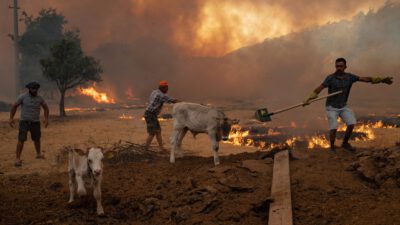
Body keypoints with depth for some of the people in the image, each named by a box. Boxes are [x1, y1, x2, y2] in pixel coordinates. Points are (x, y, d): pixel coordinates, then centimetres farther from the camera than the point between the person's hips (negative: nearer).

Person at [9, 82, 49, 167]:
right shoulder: (23, 97, -11)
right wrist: (11, 118, -7)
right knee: (21, 140, -13)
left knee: (37, 139, 17)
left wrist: (46, 119, -1)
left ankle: (38, 154, 42)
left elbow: (46, 108, 10)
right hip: (24, 122, -3)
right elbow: (14, 106, -1)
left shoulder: (39, 98, -4)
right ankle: (17, 159, -10)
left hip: (35, 122, 3)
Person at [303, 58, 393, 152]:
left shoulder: (349, 77, -8)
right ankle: (332, 148, 6)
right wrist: (308, 99, -34)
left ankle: (345, 143, 11)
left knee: (351, 123, -11)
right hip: (332, 107, -4)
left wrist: (382, 80, -17)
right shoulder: (330, 78, -19)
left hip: (343, 106, 4)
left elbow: (365, 79, -10)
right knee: (334, 128, -16)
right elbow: (319, 88, -23)